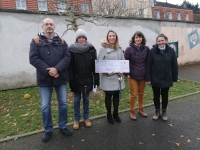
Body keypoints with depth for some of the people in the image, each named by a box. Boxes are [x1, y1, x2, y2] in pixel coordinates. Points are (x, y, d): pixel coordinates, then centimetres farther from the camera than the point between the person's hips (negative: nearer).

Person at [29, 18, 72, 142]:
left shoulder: (61, 42, 7)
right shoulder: (36, 41, 1)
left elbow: (67, 57, -4)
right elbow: (33, 58, -10)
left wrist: (57, 69, -20)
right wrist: (48, 71, -19)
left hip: (60, 78, 2)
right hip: (45, 79, -2)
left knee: (63, 103, 9)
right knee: (45, 106, 5)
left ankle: (63, 126, 29)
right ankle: (48, 130, 25)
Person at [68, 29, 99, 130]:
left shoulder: (91, 49, -2)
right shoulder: (72, 50, -6)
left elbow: (94, 65, -2)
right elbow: (70, 66, -8)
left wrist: (96, 79, -4)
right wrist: (71, 79, -13)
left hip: (87, 79, 1)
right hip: (76, 80, -1)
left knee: (86, 99, 14)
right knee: (76, 100, 10)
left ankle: (86, 118, 30)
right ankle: (76, 120, 25)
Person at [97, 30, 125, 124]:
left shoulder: (119, 49, 10)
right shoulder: (103, 48, -4)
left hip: (118, 76, 4)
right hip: (107, 77, -4)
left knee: (117, 95, 13)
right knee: (108, 96, 8)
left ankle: (115, 114, 32)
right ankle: (109, 115, 27)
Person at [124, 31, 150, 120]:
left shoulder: (146, 49, 0)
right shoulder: (129, 49, -9)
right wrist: (126, 73, -10)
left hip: (143, 76, 3)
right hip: (132, 76, -3)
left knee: (141, 93, 15)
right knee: (134, 94, 2)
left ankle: (141, 109, 34)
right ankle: (132, 111, 21)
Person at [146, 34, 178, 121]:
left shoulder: (171, 51, -5)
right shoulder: (152, 51, -7)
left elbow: (174, 66, 0)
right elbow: (148, 66, -7)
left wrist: (175, 78, 0)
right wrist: (148, 78, -9)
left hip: (166, 79, 1)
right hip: (155, 79, 0)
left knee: (165, 96, 15)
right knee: (156, 96, 13)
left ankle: (164, 112, 33)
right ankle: (157, 111, 32)